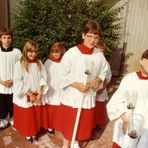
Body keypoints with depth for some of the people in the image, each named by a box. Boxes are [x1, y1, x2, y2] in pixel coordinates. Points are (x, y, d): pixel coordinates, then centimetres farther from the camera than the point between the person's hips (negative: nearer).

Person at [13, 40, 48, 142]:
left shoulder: (39, 63, 1)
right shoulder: (19, 64, -12)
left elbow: (43, 78, 0)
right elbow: (18, 83, -15)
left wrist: (40, 93, -9)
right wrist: (30, 94, -14)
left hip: (37, 96, 4)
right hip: (25, 97, -3)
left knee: (36, 116, 14)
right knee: (26, 117, 11)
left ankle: (34, 132, 35)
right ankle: (27, 134, 32)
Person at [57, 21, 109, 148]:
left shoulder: (99, 55, -6)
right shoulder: (72, 53, -17)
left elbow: (104, 71, 10)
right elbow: (62, 75, -12)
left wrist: (98, 79, -10)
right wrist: (77, 85, -20)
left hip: (89, 96, 4)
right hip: (72, 95, -3)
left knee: (84, 123, 19)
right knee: (69, 123, 12)